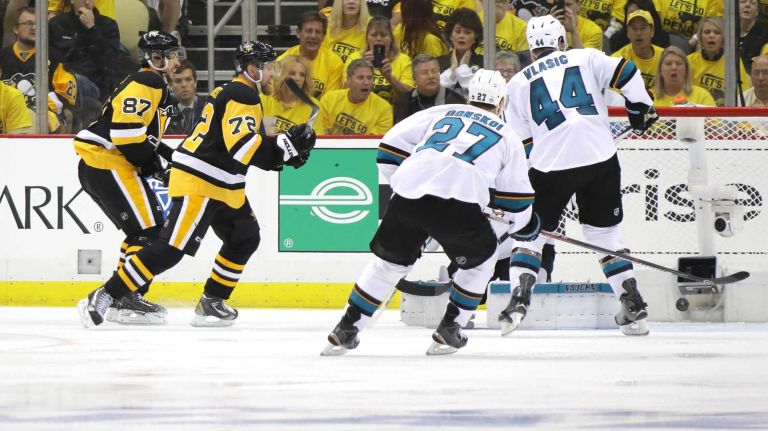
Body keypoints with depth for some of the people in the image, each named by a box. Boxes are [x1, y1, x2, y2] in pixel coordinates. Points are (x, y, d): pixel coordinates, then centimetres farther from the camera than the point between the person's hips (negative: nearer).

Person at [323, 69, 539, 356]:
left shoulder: (439, 113, 28)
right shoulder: (507, 135, 25)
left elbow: (390, 148, 21)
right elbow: (516, 197, 26)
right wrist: (524, 225, 45)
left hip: (408, 194, 2)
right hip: (457, 203, -2)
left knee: (390, 259, 22)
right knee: (480, 259, 25)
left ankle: (346, 331, 21)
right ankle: (449, 329, 19)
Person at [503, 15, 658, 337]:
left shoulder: (518, 83, 15)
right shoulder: (585, 58, 12)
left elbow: (519, 145, 14)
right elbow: (624, 73, -2)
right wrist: (641, 107, 13)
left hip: (551, 165, -1)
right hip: (601, 159, 1)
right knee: (604, 231, 15)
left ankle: (519, 298, -1)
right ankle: (633, 306, 10)